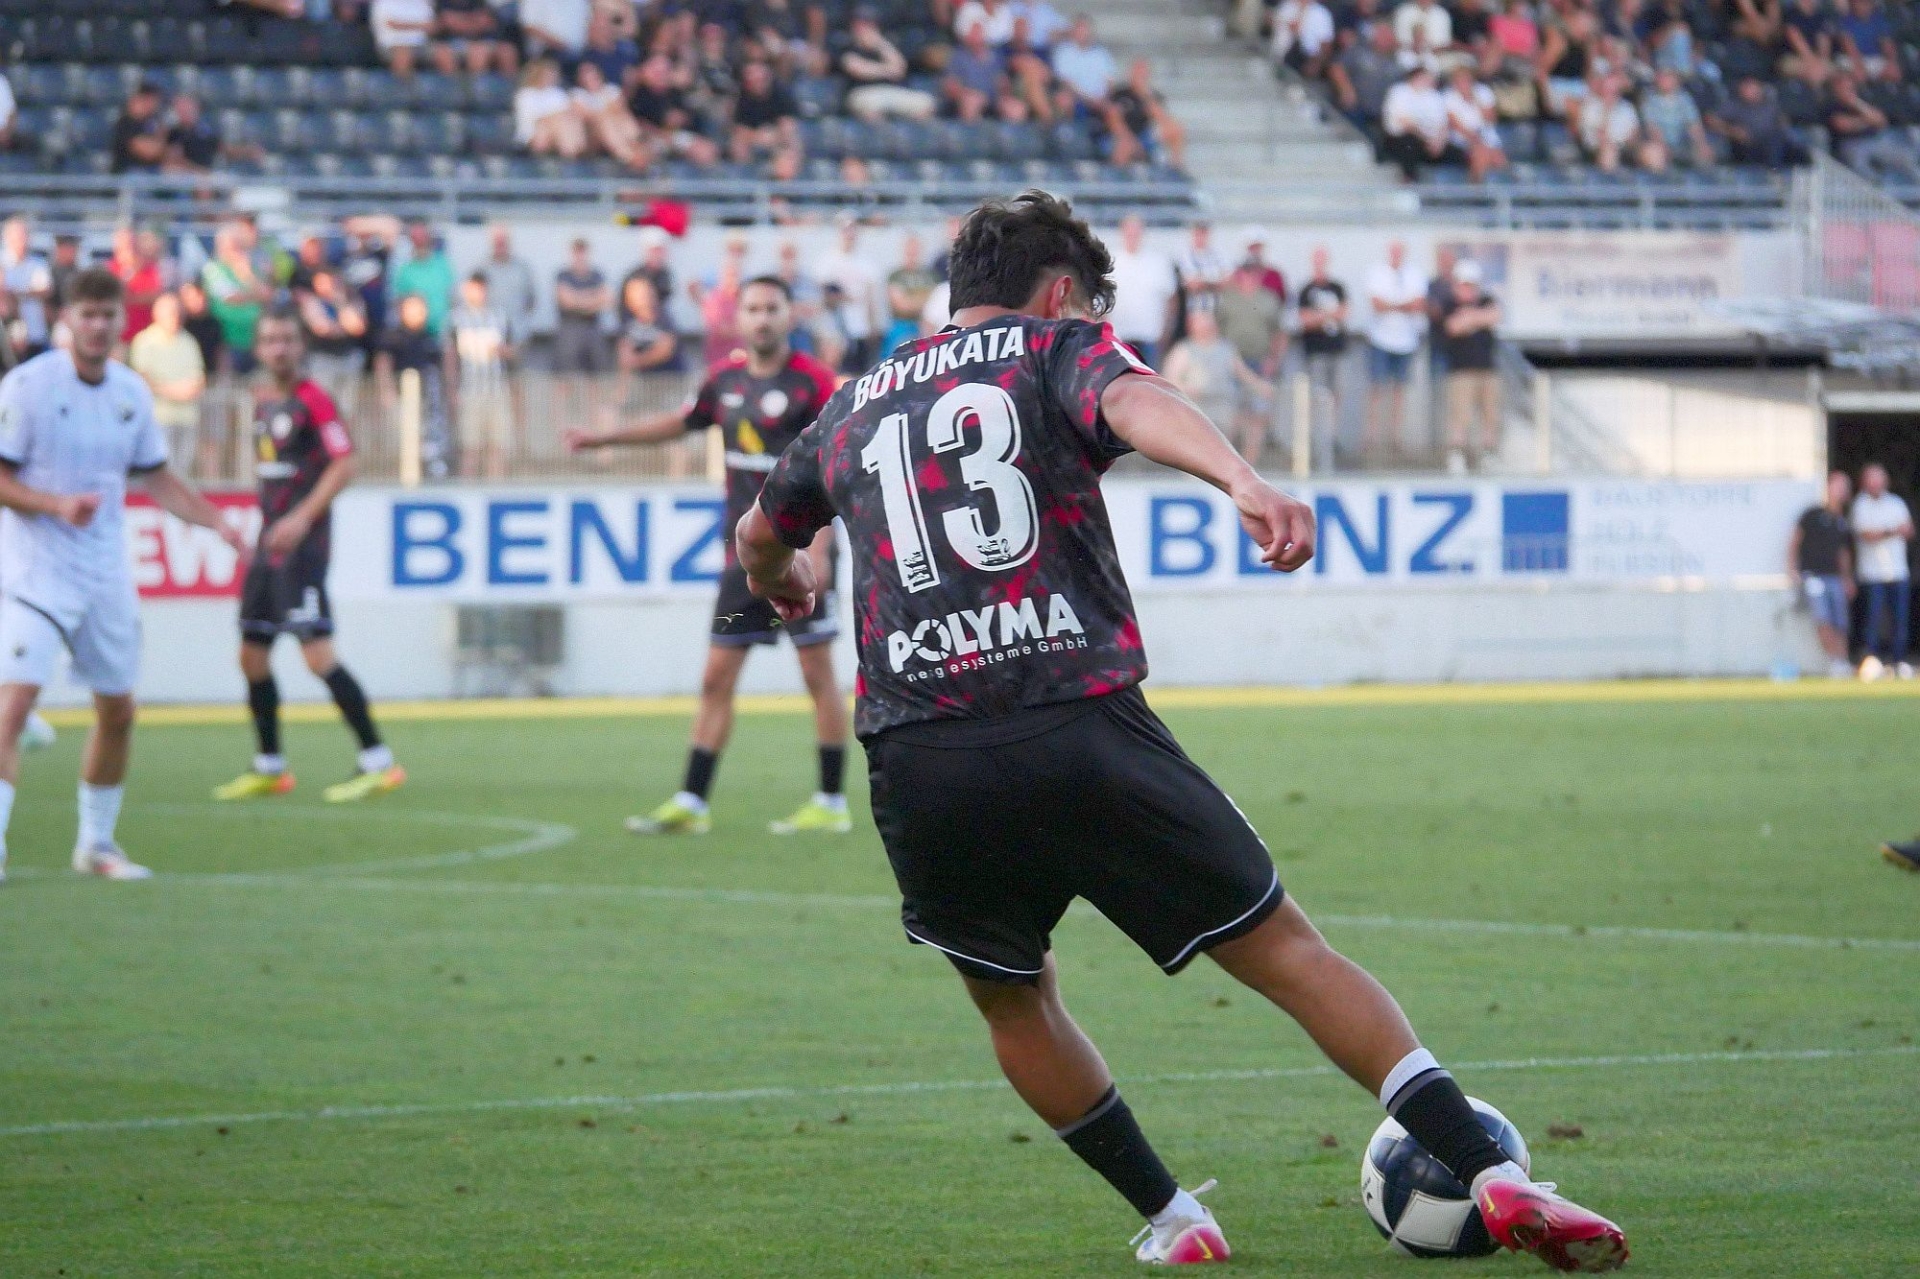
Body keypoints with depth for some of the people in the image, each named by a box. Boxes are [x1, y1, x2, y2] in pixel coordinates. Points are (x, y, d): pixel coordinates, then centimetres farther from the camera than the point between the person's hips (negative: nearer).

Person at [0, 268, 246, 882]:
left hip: (106, 572, 6)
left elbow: (156, 477, 18)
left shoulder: (131, 392, 6)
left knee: (118, 710, 12)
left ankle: (96, 842, 27)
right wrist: (57, 505, -25)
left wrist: (217, 521, 9)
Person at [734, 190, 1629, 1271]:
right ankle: (1491, 1175, -7)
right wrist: (1244, 480, -32)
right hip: (1080, 731, -3)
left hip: (918, 772, 3)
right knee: (1291, 954, 2)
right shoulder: (1059, 350, 13)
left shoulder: (854, 408, 25)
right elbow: (1134, 402, -13)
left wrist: (784, 587, 68)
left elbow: (760, 541, 43)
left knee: (1012, 998, 27)